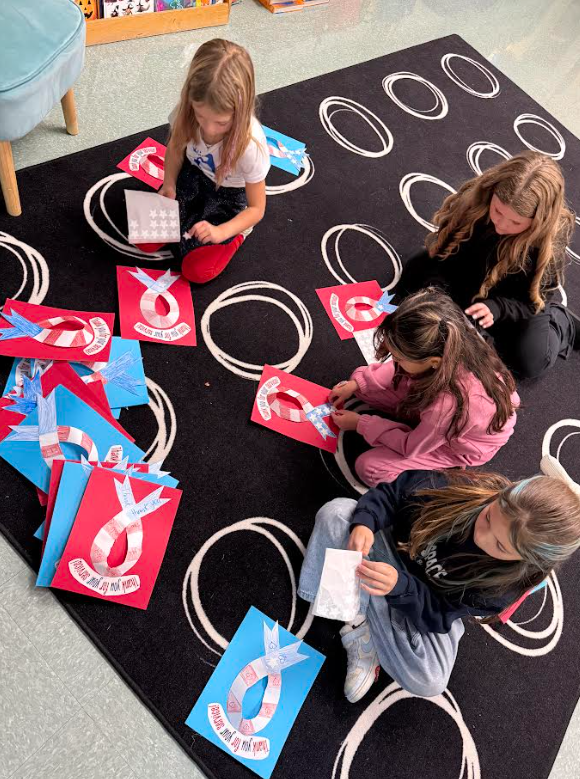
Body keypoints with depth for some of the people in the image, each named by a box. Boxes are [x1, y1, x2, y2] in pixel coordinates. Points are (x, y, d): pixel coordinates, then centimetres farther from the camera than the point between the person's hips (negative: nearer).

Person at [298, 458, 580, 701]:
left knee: (427, 682, -28)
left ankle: (365, 623, -2)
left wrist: (399, 587, -46)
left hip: (430, 607, -2)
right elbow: (391, 494, -18)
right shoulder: (463, 488, -29)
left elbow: (438, 615, -26)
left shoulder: (509, 582, -28)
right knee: (336, 511, -26)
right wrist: (365, 522, -38)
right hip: (390, 547, 2)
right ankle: (359, 626, -16)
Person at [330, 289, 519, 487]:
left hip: (457, 443, -6)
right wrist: (356, 383, -9)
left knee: (368, 468, -12)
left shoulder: (450, 403, -46)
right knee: (362, 380, -3)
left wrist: (360, 423, -14)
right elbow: (398, 371, -5)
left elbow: (410, 447, -23)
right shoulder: (450, 342, -30)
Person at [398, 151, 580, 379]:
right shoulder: (476, 197, -29)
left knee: (528, 362, -19)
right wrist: (436, 287, -35)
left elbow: (532, 303, -25)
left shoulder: (550, 242, -33)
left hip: (513, 300, -4)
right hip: (469, 272, 4)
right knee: (413, 277, -8)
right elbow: (444, 246, -18)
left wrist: (496, 308, -44)